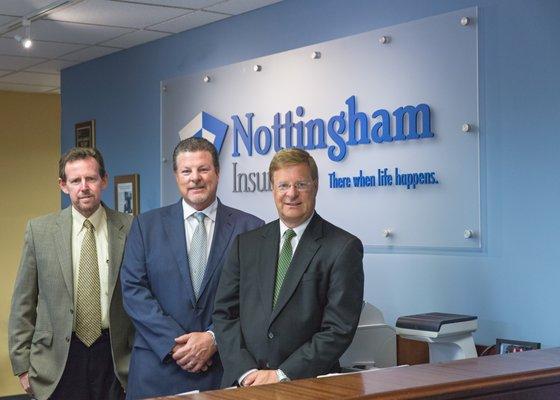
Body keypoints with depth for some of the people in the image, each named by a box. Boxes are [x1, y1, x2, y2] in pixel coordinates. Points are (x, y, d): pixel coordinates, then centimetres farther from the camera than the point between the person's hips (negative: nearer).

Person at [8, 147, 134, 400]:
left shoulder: (129, 229, -1)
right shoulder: (39, 230, 1)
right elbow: (23, 304, 4)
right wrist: (22, 365, 1)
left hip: (115, 358, 0)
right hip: (59, 358, 0)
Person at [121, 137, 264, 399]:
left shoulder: (250, 228, 2)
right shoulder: (146, 225, 6)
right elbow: (133, 289, -1)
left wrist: (213, 338, -13)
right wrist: (175, 342, -11)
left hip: (225, 369, -1)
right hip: (157, 368, 1)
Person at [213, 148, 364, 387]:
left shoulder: (344, 248, 0)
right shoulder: (246, 244, 13)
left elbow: (339, 329, -5)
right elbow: (224, 313, 9)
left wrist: (282, 375, -10)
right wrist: (247, 372, -5)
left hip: (307, 384, -2)